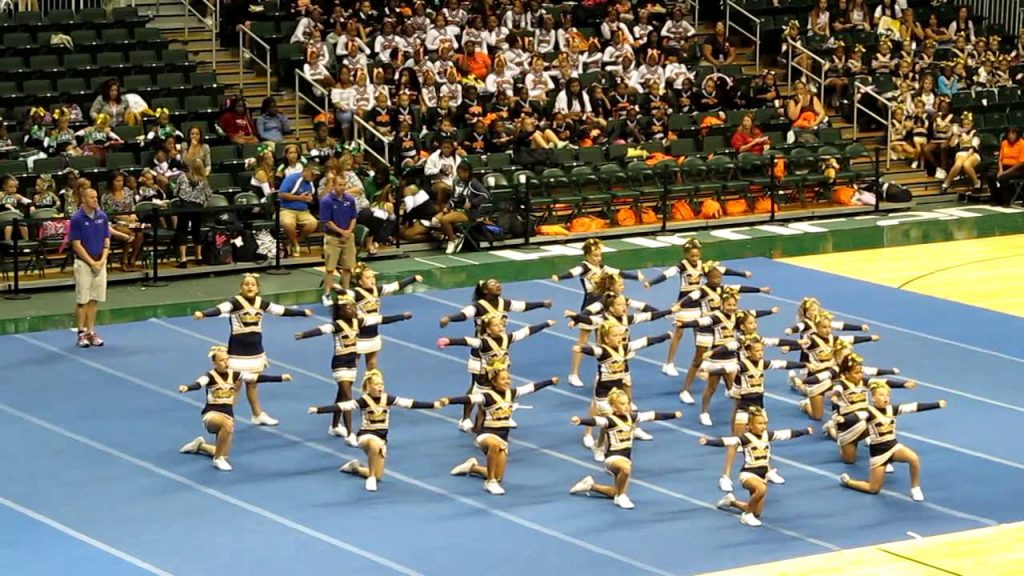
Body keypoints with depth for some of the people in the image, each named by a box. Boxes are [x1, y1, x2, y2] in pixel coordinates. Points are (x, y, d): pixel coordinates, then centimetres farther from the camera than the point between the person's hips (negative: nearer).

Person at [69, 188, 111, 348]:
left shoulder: (102, 217, 3)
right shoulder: (77, 219, -10)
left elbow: (106, 240, 7)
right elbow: (76, 244, -10)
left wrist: (102, 260, -7)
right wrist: (91, 262, -13)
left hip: (100, 263, 4)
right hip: (83, 262, -4)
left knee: (94, 299, 6)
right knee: (82, 300, -1)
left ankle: (91, 331, 13)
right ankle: (82, 333, 6)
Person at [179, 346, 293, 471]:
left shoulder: (234, 375, 3)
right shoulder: (210, 376, -11)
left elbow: (257, 377, 4)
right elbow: (198, 384, -32)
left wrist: (281, 378, 0)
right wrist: (186, 388, -55)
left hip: (228, 416, 6)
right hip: (211, 414, -6)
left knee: (223, 453, 2)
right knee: (227, 424, -39)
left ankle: (200, 445, 34)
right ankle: (218, 459, -22)